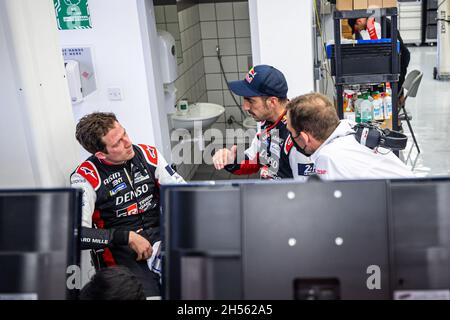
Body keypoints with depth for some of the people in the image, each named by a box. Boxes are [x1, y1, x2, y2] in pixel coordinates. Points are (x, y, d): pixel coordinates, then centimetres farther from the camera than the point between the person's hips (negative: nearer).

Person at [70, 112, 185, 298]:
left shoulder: (148, 155, 6)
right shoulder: (86, 178, -7)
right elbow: (77, 233, -14)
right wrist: (127, 237, -18)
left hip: (160, 234, 3)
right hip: (121, 248, -3)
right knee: (150, 294, -27)